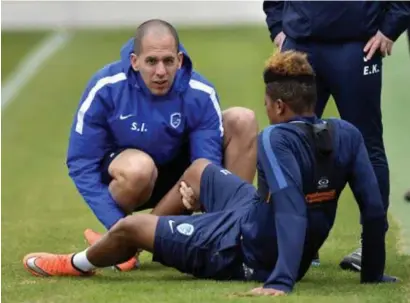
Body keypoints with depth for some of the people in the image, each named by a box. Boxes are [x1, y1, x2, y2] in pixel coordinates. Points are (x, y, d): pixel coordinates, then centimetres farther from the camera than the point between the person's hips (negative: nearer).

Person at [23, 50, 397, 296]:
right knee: (199, 168, 28)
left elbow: (291, 211, -39)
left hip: (240, 250, -8)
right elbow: (374, 208, -10)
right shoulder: (347, 135, -9)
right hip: (289, 254, 8)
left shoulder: (277, 139, -28)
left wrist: (281, 281, -44)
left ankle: (77, 264, 44)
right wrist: (373, 273, 0)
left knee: (130, 226, 11)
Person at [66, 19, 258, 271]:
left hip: (178, 173, 3)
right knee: (139, 167, -40)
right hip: (121, 176, -3)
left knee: (243, 120, -15)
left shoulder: (200, 94, -20)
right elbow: (82, 164, -20)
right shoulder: (106, 87, -24)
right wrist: (118, 226, -28)